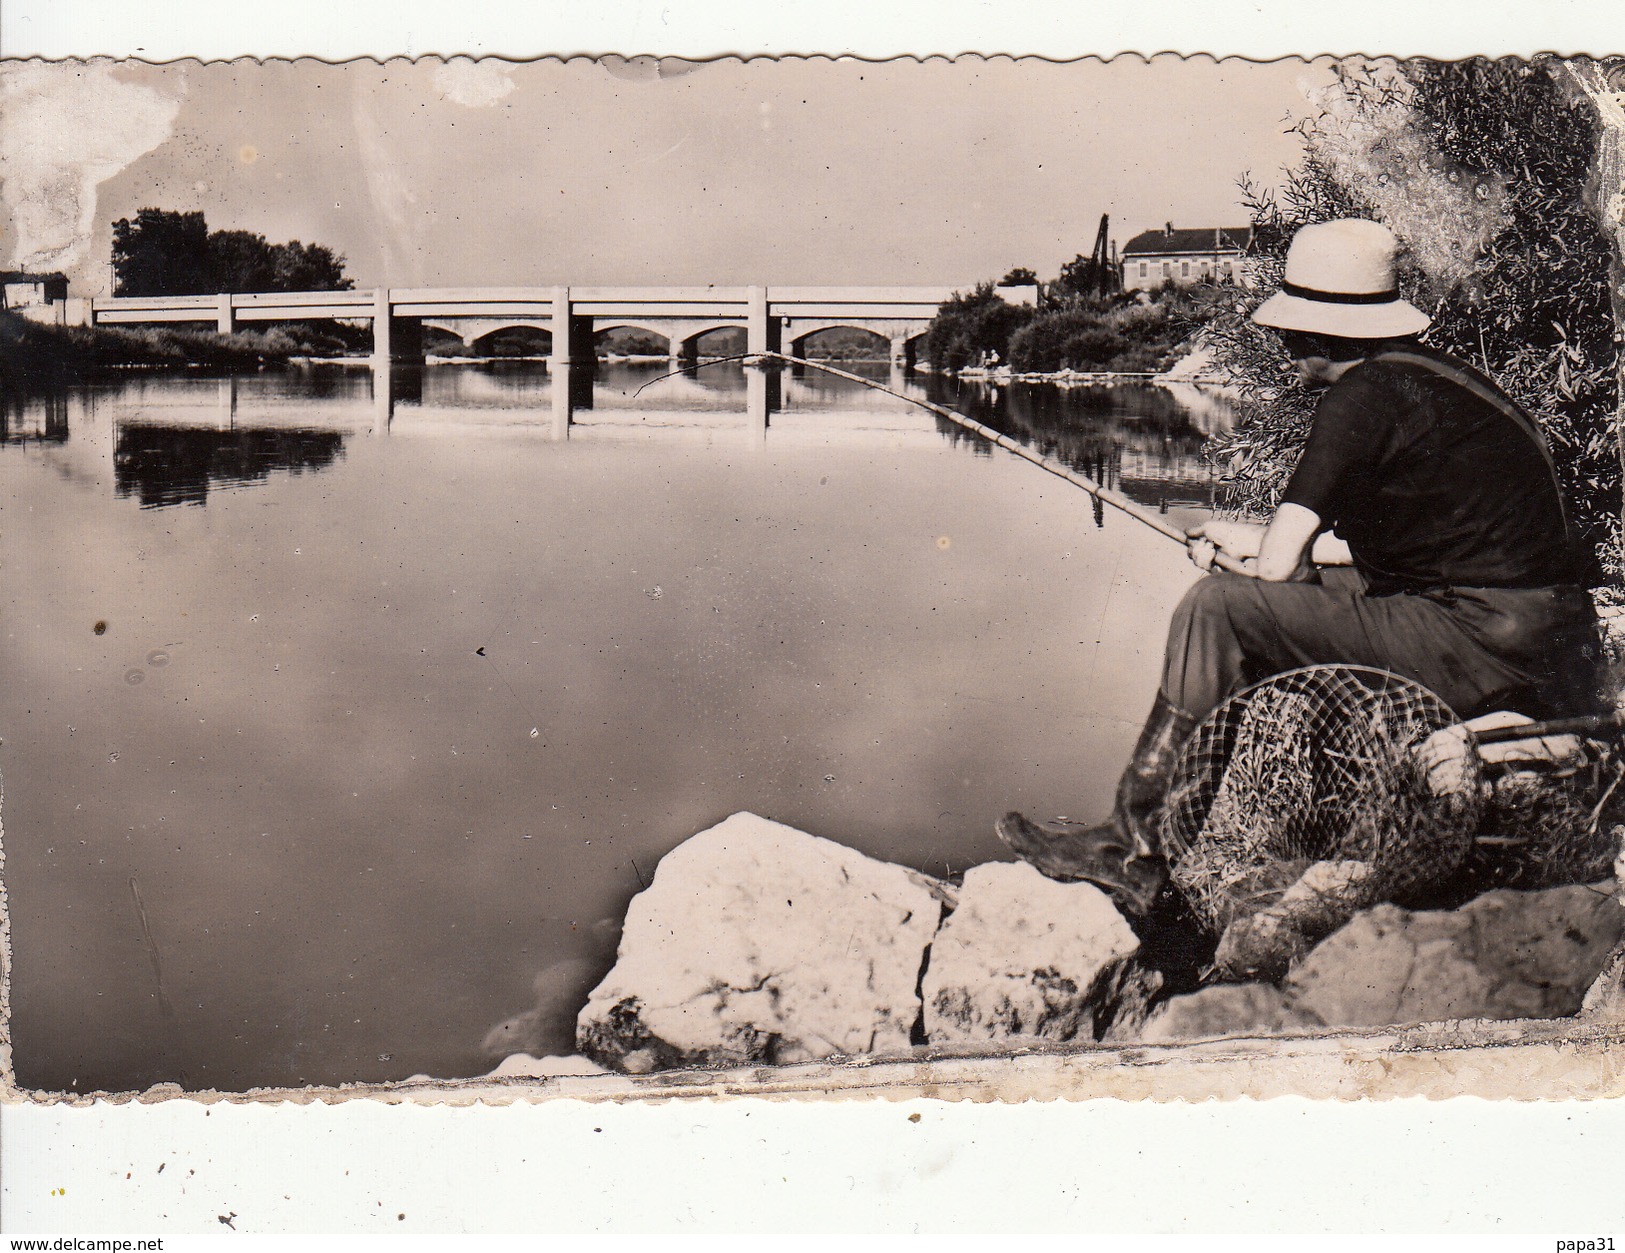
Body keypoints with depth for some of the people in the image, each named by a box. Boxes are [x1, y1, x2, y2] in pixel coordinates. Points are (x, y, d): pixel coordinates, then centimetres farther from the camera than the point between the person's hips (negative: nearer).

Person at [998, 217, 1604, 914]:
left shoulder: (1364, 394, -13)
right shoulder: (1427, 375, 17)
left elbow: (1279, 564, -13)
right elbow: (1372, 545, 26)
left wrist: (1261, 551, 10)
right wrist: (1248, 540, 31)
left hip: (1486, 647, -10)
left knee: (1216, 609, -9)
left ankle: (1133, 851, -1)